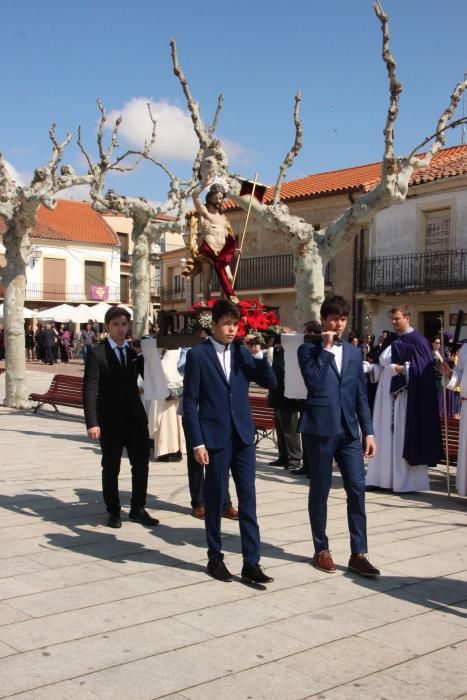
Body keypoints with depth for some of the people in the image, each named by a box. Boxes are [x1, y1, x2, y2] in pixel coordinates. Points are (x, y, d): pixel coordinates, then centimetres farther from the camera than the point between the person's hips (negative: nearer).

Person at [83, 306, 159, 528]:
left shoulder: (135, 351, 9)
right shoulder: (96, 353, -7)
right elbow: (90, 390, -12)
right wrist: (92, 422, -21)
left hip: (136, 417, 4)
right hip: (110, 420, -4)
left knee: (141, 464, 7)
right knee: (111, 468, 7)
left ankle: (138, 509, 20)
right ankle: (113, 512, 21)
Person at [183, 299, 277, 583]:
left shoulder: (242, 352, 7)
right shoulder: (198, 354, -4)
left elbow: (270, 383, 5)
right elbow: (190, 402, -6)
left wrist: (257, 354, -7)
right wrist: (198, 442, -10)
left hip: (243, 435, 4)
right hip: (215, 437, -3)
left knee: (248, 499, 2)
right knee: (215, 499, 7)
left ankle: (252, 563, 7)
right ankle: (215, 558, 21)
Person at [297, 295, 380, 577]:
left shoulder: (354, 352, 13)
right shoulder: (308, 349, 0)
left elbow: (361, 394, 12)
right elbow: (313, 381, -18)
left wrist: (369, 431, 7)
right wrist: (326, 349, -13)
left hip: (349, 430, 4)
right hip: (320, 429, -4)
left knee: (357, 489, -1)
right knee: (320, 491, 6)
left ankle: (358, 554, 7)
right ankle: (321, 550, 18)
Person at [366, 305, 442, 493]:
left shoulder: (417, 340, -7)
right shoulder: (392, 341, 15)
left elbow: (422, 369, -15)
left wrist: (402, 369, -23)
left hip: (405, 396, -7)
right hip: (388, 394, 8)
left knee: (403, 437, -6)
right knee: (387, 436, 8)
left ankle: (407, 480, 1)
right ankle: (386, 476, 14)